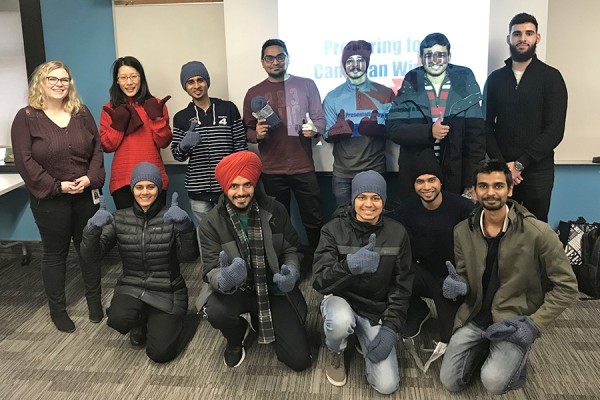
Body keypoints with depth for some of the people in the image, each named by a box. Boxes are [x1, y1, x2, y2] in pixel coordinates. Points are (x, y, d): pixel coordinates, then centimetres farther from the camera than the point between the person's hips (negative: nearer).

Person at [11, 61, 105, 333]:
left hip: (86, 196, 3)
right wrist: (57, 186, -18)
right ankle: (57, 309, 23)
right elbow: (24, 161, -11)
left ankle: (94, 300, 30)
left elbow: (97, 149, 5)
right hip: (49, 200, -3)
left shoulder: (82, 114, 7)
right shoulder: (26, 118, -5)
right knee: (55, 253, 9)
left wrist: (90, 178, -12)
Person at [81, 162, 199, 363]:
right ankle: (141, 320, 8)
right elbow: (93, 255, -6)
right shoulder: (119, 218, 1)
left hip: (167, 291, -1)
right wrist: (93, 230, -26)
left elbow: (189, 256, -20)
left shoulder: (170, 217, -7)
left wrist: (185, 227, -39)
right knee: (118, 319, -31)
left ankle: (159, 322, 21)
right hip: (131, 287, 2)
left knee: (160, 353, -14)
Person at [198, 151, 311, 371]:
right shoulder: (212, 222, -12)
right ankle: (237, 338, 4)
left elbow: (291, 249, 2)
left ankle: (260, 322, 26)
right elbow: (212, 269, -17)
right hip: (236, 290, -1)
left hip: (274, 289, 1)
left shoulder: (274, 210, -9)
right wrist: (224, 279, -42)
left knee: (299, 360, -5)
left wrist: (291, 271, -21)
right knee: (216, 311, -37)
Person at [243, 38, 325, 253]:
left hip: (303, 167, -1)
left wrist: (313, 129, -16)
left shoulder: (306, 85, 5)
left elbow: (320, 119, 6)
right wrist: (257, 134, -11)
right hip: (271, 171, 1)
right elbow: (247, 131, 11)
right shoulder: (253, 93, 7)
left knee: (314, 221, 3)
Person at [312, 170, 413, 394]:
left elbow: (401, 287, -2)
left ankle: (364, 337, 21)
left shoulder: (397, 234, -7)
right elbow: (320, 282, -23)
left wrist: (390, 329, -12)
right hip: (340, 300, -2)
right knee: (341, 322, -39)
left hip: (377, 310, 2)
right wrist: (350, 265, -42)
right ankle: (335, 352, 1)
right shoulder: (334, 230, -14)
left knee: (387, 385, -9)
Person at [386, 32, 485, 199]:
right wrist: (428, 132, -20)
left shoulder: (464, 88, 1)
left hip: (455, 179, 0)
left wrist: (471, 183, -6)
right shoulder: (410, 88, 2)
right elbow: (393, 127, -5)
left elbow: (475, 137, -1)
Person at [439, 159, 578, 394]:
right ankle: (484, 349, 25)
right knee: (450, 382, -2)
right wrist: (459, 287, -16)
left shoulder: (538, 232, -16)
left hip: (514, 322, -3)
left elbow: (567, 287, -8)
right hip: (475, 318, 4)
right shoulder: (463, 231, -3)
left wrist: (534, 324, -15)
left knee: (493, 381, -23)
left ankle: (516, 360, 11)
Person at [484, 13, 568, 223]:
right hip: (501, 170, 2)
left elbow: (555, 130, -7)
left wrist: (520, 163, -14)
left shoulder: (551, 77, 0)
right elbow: (486, 126, 5)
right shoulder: (495, 78, 8)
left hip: (537, 170, -2)